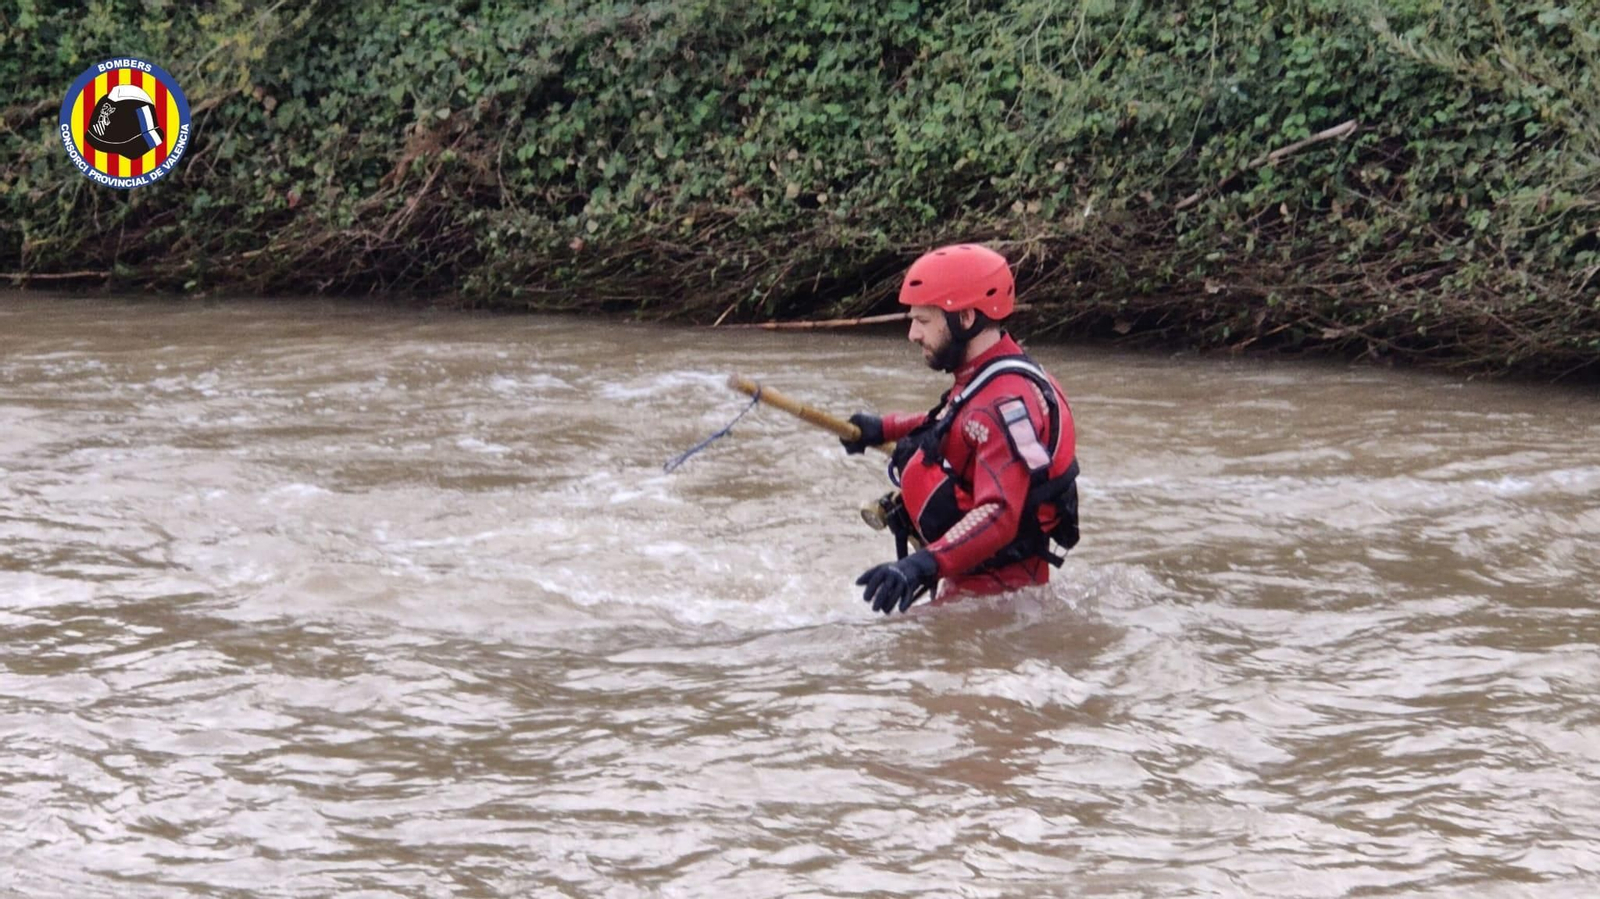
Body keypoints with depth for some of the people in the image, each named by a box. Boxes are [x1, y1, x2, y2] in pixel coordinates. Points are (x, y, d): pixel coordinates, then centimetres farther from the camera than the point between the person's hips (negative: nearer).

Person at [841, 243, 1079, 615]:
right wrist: (885, 429, 31)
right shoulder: (981, 379, 10)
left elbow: (1000, 515, -33)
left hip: (995, 590, -11)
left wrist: (927, 565, -45)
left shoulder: (1007, 400, -22)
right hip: (968, 578, 11)